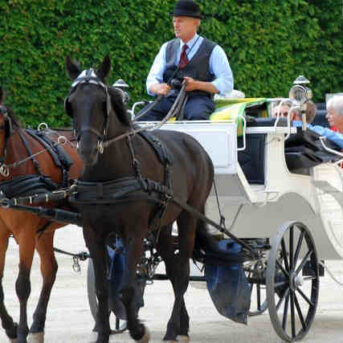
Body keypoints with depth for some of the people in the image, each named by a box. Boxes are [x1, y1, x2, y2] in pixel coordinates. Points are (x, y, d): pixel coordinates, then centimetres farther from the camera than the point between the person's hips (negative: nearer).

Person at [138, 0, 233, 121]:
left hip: (198, 98, -3)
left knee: (197, 116, -40)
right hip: (169, 99, 4)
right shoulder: (167, 48, 21)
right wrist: (157, 88, -13)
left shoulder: (213, 50, 9)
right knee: (141, 117, -27)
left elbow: (227, 84, 2)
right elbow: (152, 79, 14)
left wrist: (197, 85, -12)